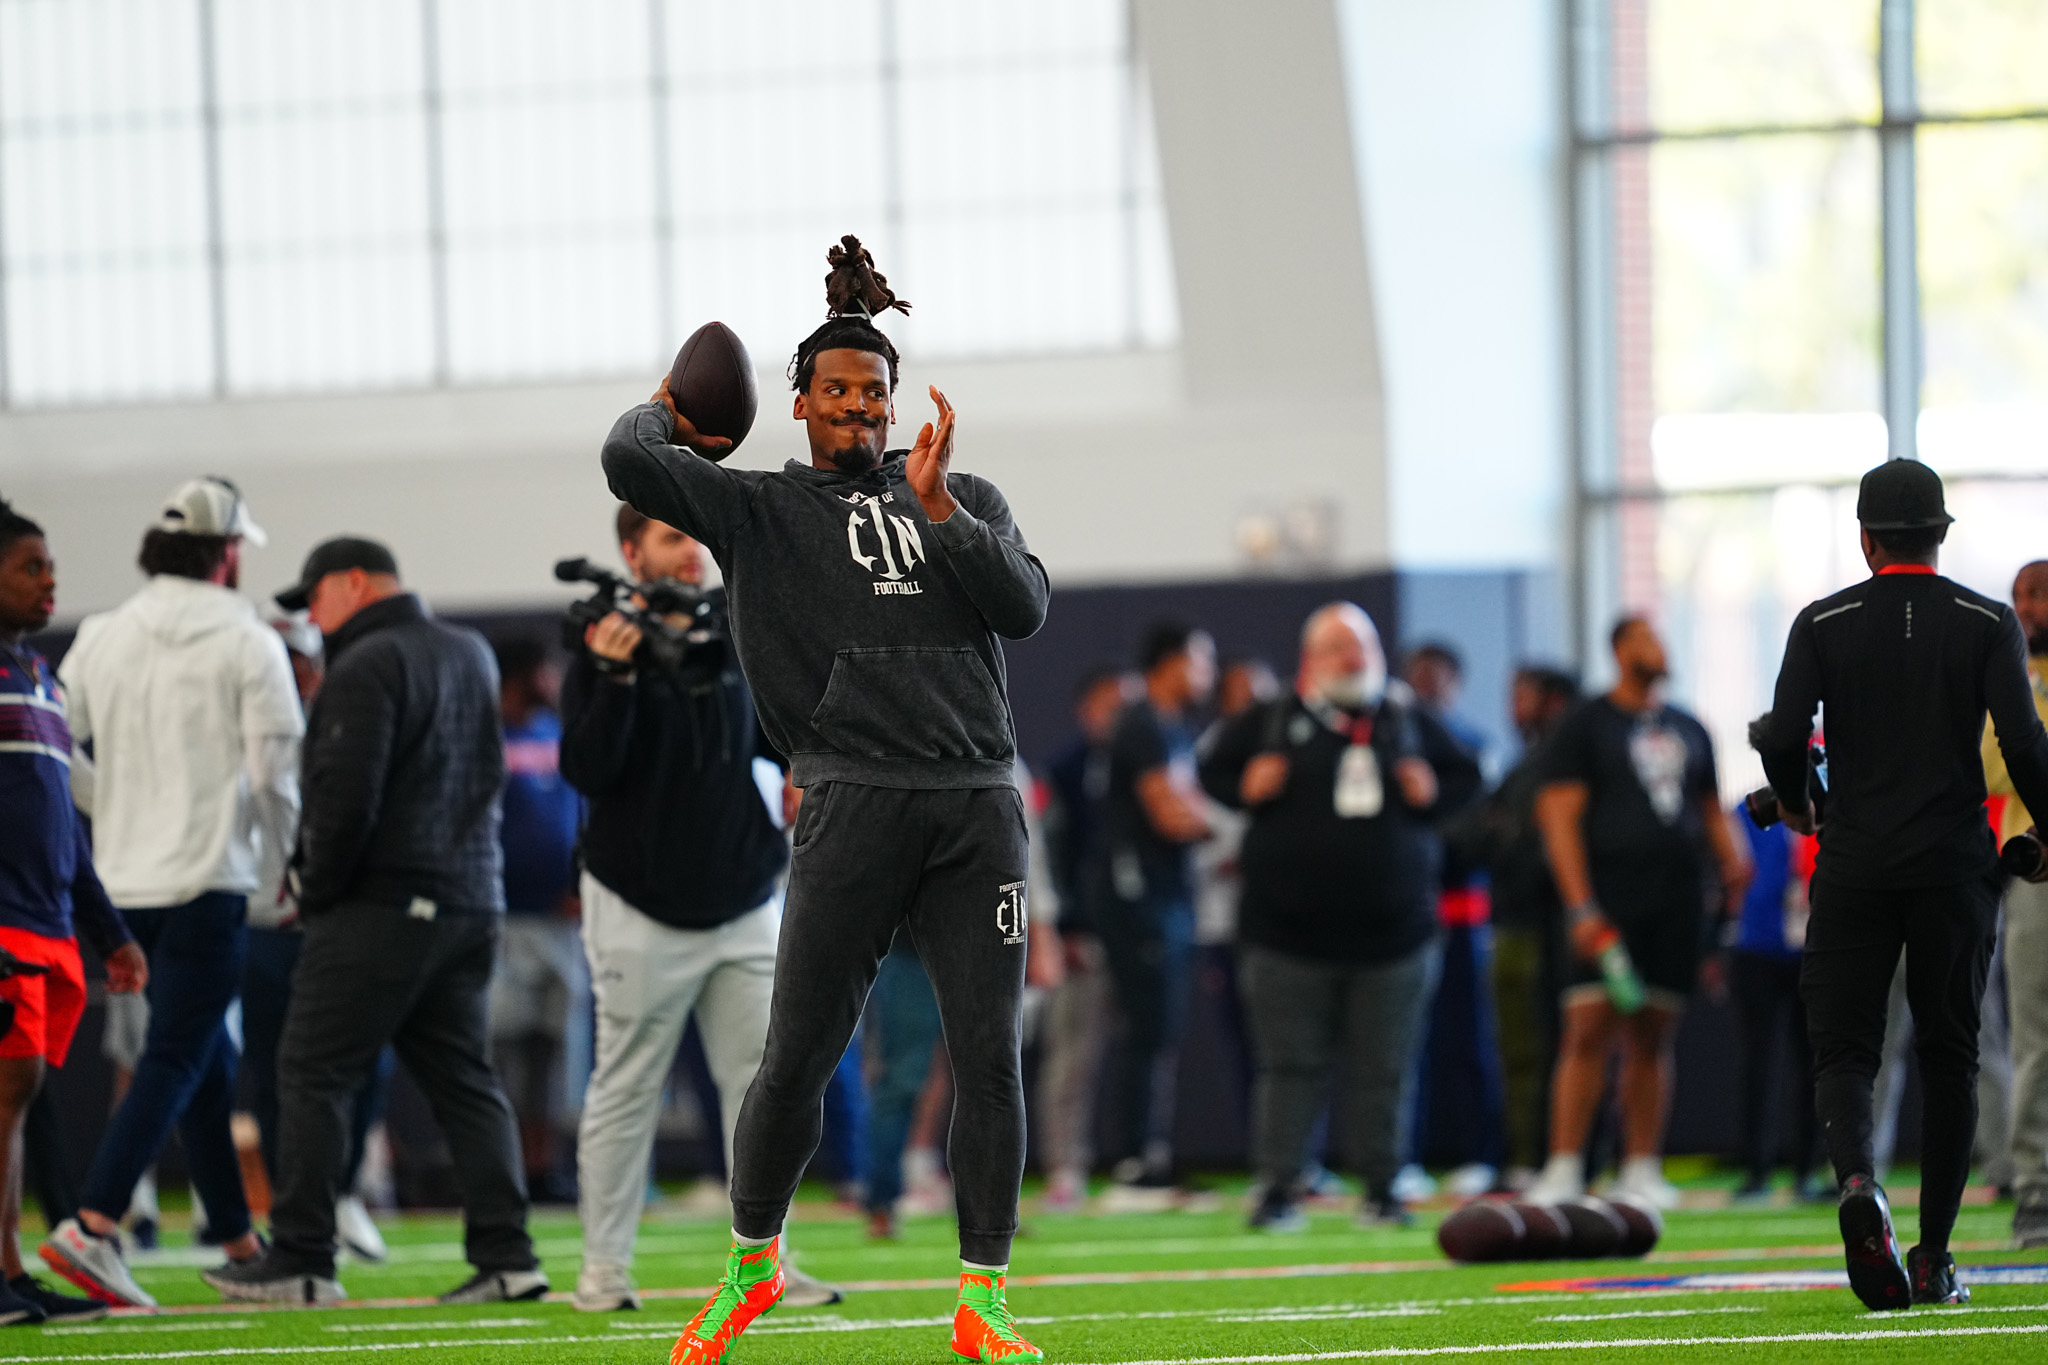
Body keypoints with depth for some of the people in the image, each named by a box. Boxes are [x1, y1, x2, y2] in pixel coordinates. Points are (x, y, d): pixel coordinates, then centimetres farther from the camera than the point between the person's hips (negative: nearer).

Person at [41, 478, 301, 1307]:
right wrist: (284, 864, 9)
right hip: (209, 880, -6)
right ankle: (93, 1225, -23)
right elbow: (274, 773, -7)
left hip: (125, 878, 6)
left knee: (208, 1059, 17)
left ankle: (238, 1243, 21)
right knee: (177, 1059, -8)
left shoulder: (100, 639, 7)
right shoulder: (247, 643, -6)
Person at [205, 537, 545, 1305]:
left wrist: (317, 889, -6)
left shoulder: (369, 666, -11)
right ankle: (504, 1253, 0)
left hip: (380, 903, -8)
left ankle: (300, 1261, -2)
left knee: (314, 1075, -2)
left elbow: (347, 793, -18)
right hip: (471, 901, 8)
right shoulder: (470, 655, 16)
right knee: (464, 1081, 8)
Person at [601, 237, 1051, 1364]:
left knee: (990, 1059, -2)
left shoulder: (968, 500, 18)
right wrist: (668, 414, 15)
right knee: (796, 1059, -3)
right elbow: (630, 464, -6)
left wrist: (935, 507, -5)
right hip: (854, 802, -2)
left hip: (979, 806, 2)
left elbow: (1025, 605, 2)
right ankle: (752, 1259, 20)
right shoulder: (759, 509, 8)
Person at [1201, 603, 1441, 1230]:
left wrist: (1431, 794, -1)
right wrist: (1248, 788, -9)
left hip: (1392, 932, 2)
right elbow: (1213, 772, 11)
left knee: (1384, 1067, 1)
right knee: (1290, 1062, -3)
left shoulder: (1406, 723, 12)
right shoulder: (1271, 723, 5)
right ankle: (1278, 1185, 2)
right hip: (1289, 934, -2)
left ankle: (1380, 1185, 9)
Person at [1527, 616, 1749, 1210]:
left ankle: (1642, 1170, 8)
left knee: (1652, 1039, 5)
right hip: (1610, 898, -5)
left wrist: (1731, 861, 5)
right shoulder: (1586, 726, 1)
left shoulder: (1687, 731, 18)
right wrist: (1581, 908, -14)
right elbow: (1558, 816, -5)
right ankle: (1563, 1170, -11)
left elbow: (1710, 810, 26)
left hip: (1677, 902, 5)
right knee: (1590, 1031, -11)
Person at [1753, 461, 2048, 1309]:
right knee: (1949, 1053, 9)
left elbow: (1783, 738, -8)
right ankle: (1934, 1258, 7)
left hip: (1856, 860, 0)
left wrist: (1795, 805, 13)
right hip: (1954, 860, 0)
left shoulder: (1824, 624, 0)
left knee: (1843, 1046, 3)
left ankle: (1856, 1179, -28)